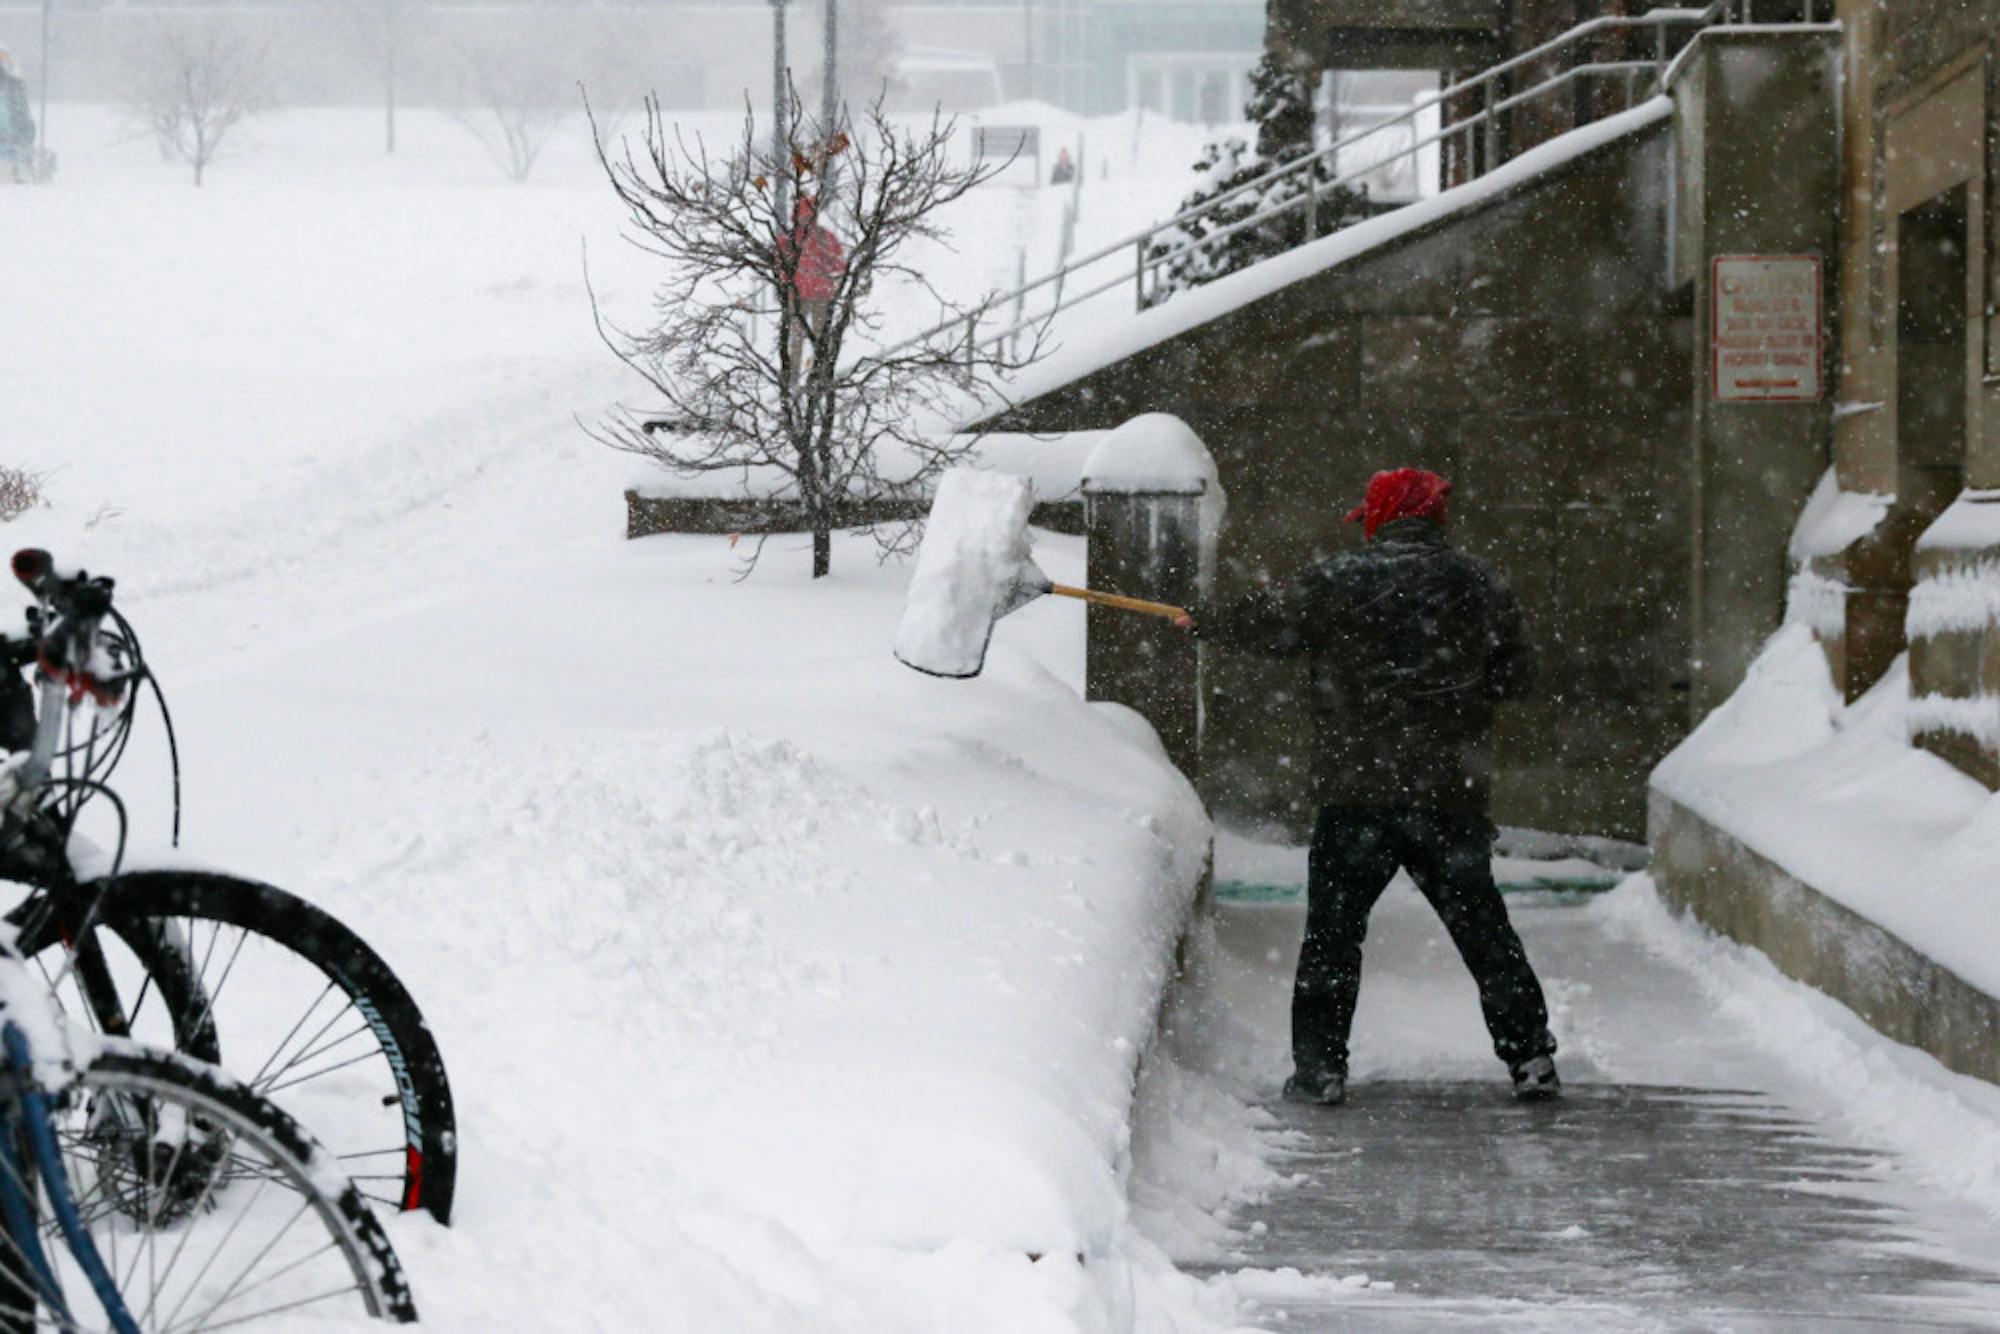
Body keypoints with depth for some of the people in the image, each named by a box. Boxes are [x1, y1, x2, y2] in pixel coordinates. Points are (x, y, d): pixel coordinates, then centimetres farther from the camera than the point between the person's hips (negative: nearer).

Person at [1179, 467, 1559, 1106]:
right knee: (1483, 928, 11)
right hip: (1452, 791, 3)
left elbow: (1263, 624, 6)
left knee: (1333, 930, 6)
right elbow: (1517, 674, 10)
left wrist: (1202, 621, 26)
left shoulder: (1337, 581, -5)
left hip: (1357, 792, -3)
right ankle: (1531, 1057, 11)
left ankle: (1320, 1065, 2)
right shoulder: (1480, 583, 4)